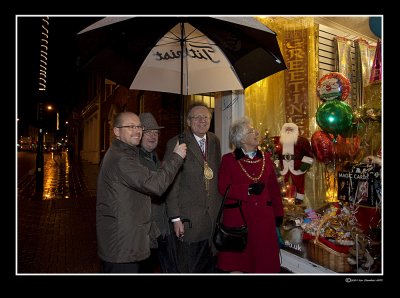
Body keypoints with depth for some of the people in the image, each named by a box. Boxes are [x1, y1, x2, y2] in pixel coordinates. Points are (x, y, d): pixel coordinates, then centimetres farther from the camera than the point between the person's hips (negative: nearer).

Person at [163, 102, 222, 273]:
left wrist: (220, 210, 10)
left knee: (211, 267, 20)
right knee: (188, 269, 11)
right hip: (189, 219, -5)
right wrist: (175, 218, -13)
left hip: (214, 216, 5)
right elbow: (171, 184, -11)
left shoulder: (215, 141, 7)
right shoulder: (176, 143, -11)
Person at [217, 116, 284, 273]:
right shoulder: (228, 159, -3)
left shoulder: (266, 157, 7)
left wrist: (278, 213, 7)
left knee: (264, 257, 10)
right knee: (238, 258, 8)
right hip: (237, 215, -3)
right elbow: (224, 188, -9)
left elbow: (274, 187, 9)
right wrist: (248, 189, -18)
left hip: (263, 215, 3)